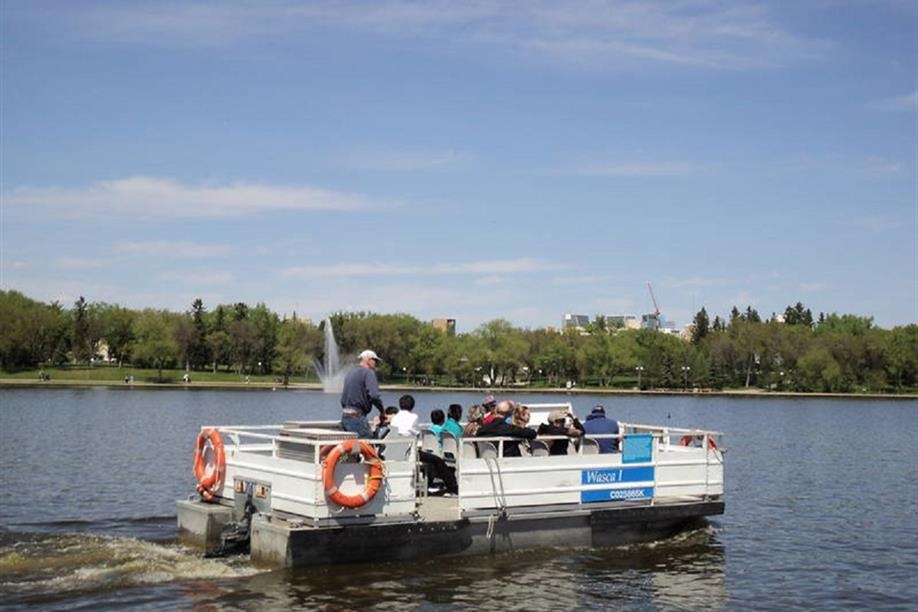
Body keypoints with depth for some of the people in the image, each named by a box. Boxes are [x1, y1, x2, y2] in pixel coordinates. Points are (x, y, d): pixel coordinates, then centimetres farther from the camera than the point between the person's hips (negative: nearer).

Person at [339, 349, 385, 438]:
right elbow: (373, 395, -20)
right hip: (357, 417, -9)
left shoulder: (350, 373, 20)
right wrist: (382, 411, -8)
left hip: (344, 415, 9)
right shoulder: (368, 372, -6)